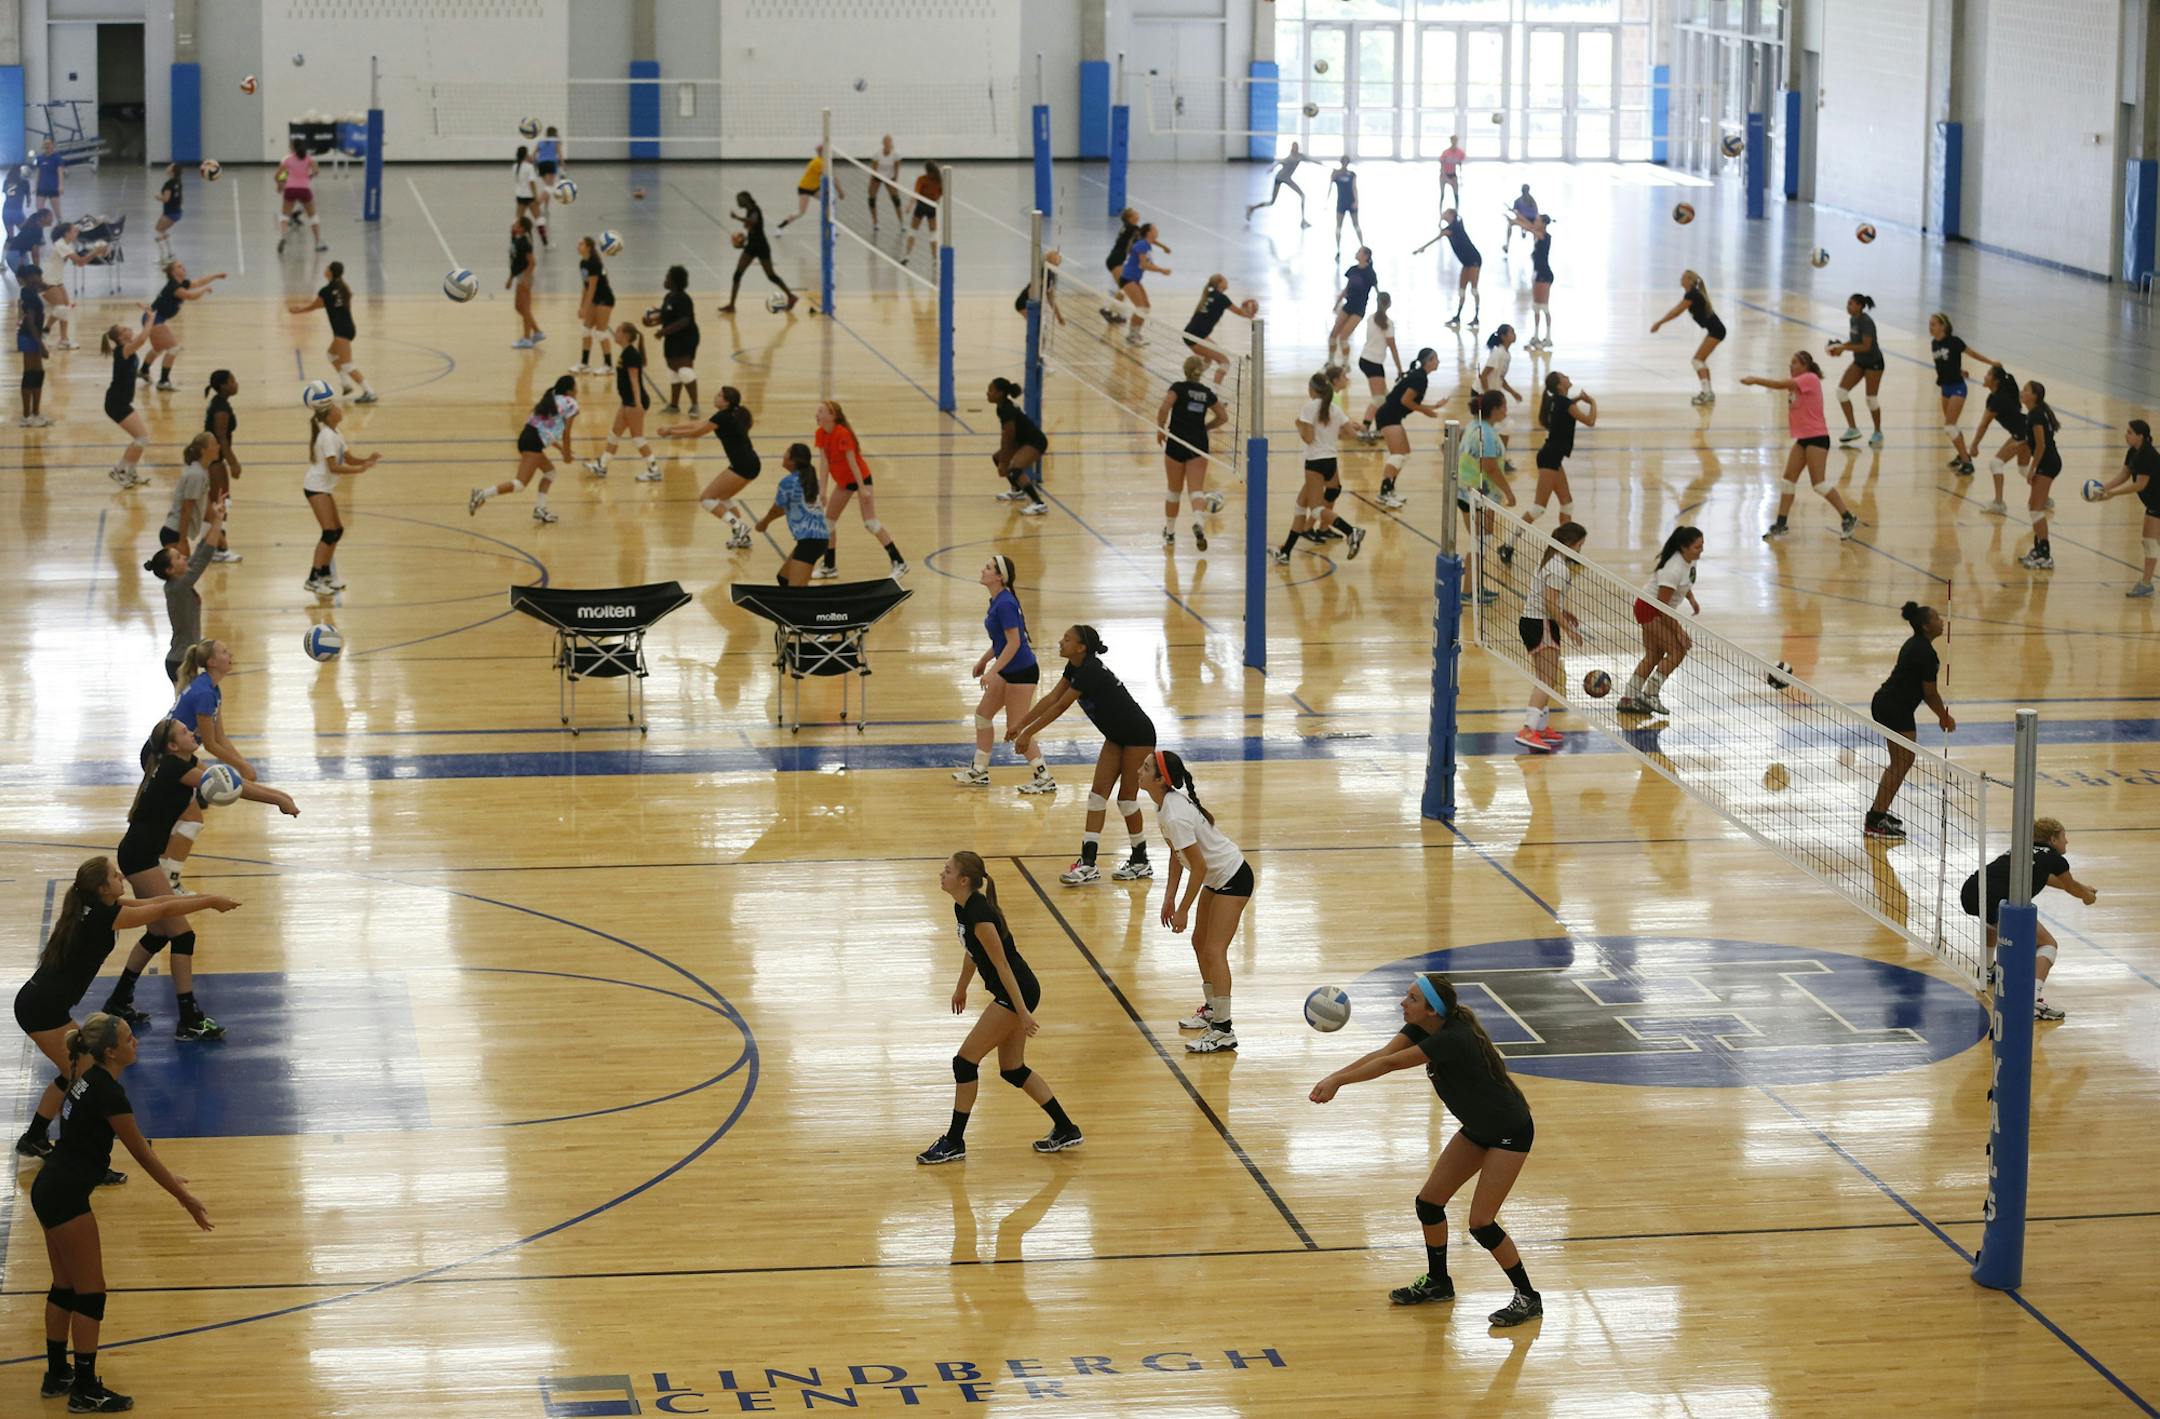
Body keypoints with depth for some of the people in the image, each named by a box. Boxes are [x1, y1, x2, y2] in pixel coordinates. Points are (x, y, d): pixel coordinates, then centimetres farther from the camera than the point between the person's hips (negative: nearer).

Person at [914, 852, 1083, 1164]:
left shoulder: (979, 915, -25)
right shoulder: (962, 908, 4)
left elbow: (1003, 966, -22)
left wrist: (1022, 1012, -19)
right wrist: (961, 988, 33)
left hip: (1018, 992, -10)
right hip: (1013, 994, 10)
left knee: (965, 1061, -4)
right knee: (1013, 1070, 15)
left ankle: (954, 1142, 5)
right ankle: (1066, 1130, 24)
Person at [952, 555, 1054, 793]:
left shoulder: (1005, 604, -22)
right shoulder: (997, 601, 8)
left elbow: (1014, 642, -25)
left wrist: (992, 672, -26)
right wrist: (984, 660, 26)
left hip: (1021, 672, -10)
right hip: (1009, 672, 10)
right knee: (983, 713, 16)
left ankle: (1044, 779, 7)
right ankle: (980, 772, 25)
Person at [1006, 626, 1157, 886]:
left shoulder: (1090, 671, -28)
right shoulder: (1075, 667, 0)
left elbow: (1059, 708, -25)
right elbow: (1051, 698, 2)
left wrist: (1027, 733, -18)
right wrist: (1020, 724, -2)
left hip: (1138, 736, -9)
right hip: (1117, 737, 9)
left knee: (1126, 797, -2)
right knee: (1098, 794, 2)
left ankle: (1141, 863, 14)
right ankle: (1088, 864, -1)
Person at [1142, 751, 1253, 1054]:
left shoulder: (1175, 817, -31)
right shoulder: (1168, 803, -2)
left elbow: (1199, 867, -25)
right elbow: (1177, 854, 10)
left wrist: (1183, 910, -17)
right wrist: (1169, 897, 9)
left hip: (1233, 880, -10)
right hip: (1216, 877, 10)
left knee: (1214, 951, -12)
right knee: (1200, 942, 19)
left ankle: (1224, 1031, -10)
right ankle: (1212, 1009, 36)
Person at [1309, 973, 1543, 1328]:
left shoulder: (1453, 1039, -33)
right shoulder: (1421, 1028, -7)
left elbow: (1391, 1064, -34)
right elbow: (1383, 1053, -18)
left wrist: (1337, 1081, -33)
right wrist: (1333, 1078, -31)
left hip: (1509, 1132, -9)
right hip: (1478, 1128, 9)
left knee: (1481, 1222, -10)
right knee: (1428, 1202, 8)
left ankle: (1528, 1298, 5)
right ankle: (1438, 1282, 28)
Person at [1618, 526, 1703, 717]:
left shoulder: (1690, 561, -4)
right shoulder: (1674, 568, -31)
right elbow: (1662, 605, -27)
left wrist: (1692, 600, 8)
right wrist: (1678, 631, -23)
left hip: (1660, 610, 9)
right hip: (1650, 609, -9)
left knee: (1653, 657, 11)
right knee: (1677, 650, -12)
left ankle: (1627, 700, 16)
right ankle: (1649, 694, -7)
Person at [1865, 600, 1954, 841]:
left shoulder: (1915, 644, 11)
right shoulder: (1926, 653, -20)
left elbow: (1922, 689, 18)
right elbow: (1930, 693, -14)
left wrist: (1942, 715, 17)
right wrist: (1946, 719, 0)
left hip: (1886, 703, 10)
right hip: (1895, 710, -10)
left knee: (1901, 762, 18)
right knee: (1901, 763, -6)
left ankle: (1878, 813, 25)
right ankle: (1875, 822, -5)